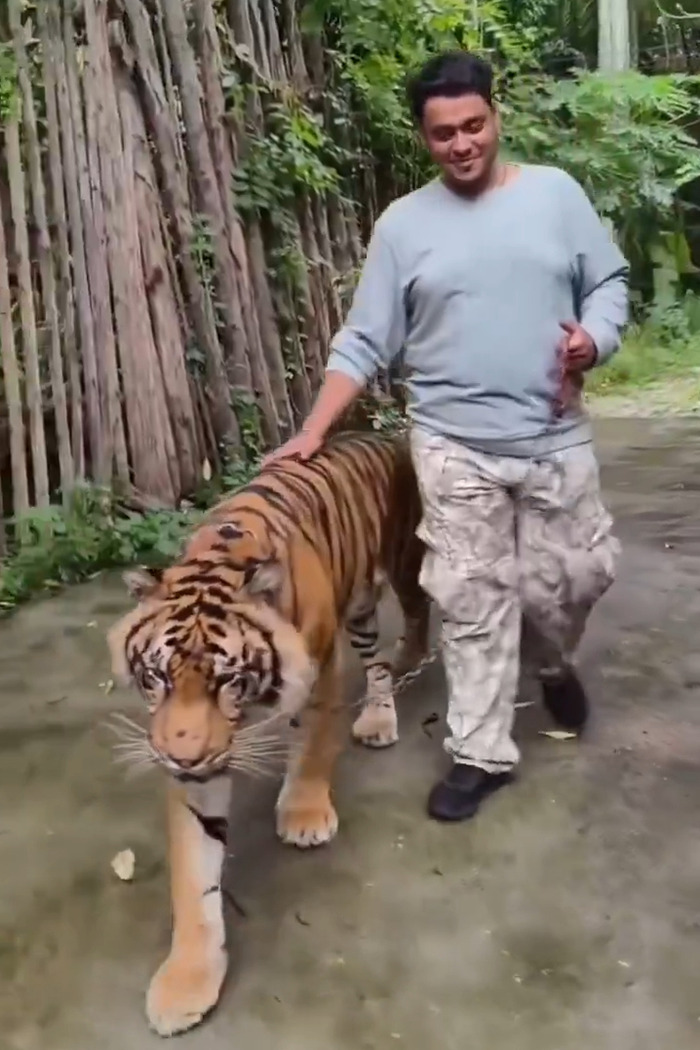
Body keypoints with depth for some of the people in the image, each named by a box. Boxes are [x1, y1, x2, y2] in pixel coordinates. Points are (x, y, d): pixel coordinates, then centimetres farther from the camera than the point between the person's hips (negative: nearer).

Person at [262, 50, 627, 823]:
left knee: (575, 576, 11)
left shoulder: (554, 192, 3)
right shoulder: (402, 224, 1)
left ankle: (551, 662, 45)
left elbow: (608, 282, 8)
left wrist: (593, 339, -14)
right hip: (453, 448, -1)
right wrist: (312, 433, -9)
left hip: (556, 439, 2)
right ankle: (481, 752, 15)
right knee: (473, 602, 2)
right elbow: (364, 342, -1)